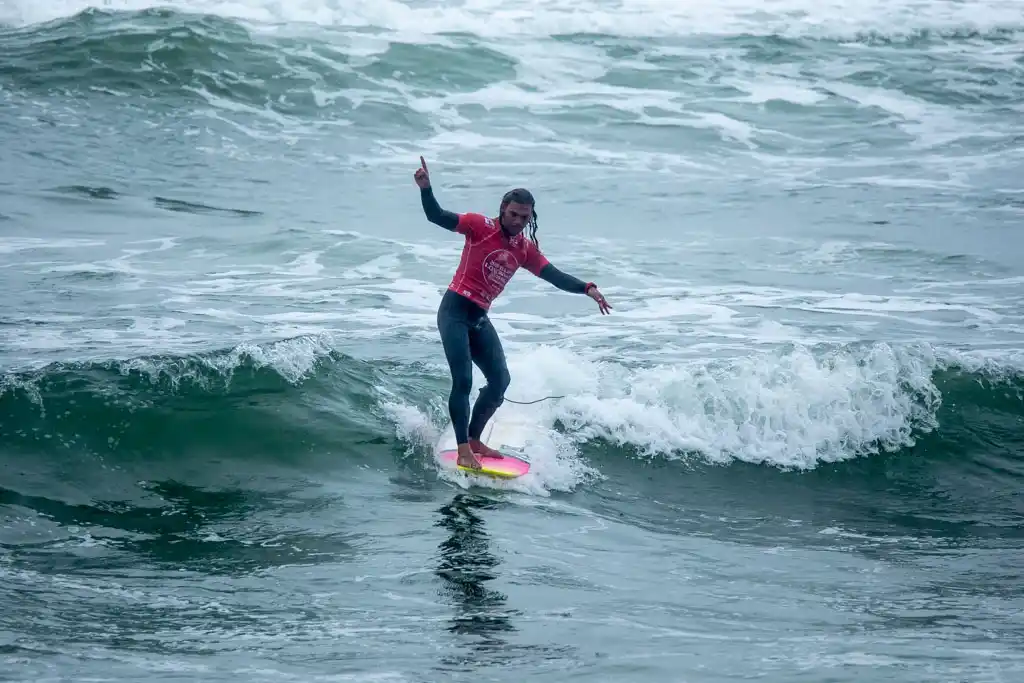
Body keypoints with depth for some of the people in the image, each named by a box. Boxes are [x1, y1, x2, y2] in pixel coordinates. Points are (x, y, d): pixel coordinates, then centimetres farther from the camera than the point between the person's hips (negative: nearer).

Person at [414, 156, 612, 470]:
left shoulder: (526, 250, 8)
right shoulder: (481, 226, -9)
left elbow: (556, 276, 3)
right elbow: (437, 217, -15)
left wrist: (587, 288, -13)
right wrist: (426, 188, -33)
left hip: (479, 318, 7)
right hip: (454, 311, -7)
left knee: (500, 380, 8)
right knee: (463, 380, -15)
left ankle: (474, 440, 24)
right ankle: (463, 449, -13)